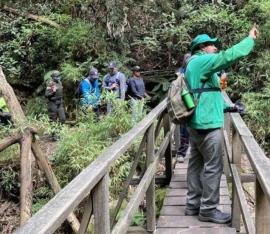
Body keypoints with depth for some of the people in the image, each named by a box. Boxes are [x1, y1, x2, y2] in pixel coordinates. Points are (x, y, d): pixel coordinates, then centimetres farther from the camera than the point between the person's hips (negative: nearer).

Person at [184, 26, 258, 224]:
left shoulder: (194, 65, 20)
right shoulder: (203, 61, -11)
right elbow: (231, 55, -21)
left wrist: (227, 107, 20)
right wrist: (251, 39, -8)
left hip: (197, 123, 10)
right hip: (207, 124, -10)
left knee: (196, 164, 12)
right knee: (213, 167, -4)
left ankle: (193, 204, 19)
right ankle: (208, 210, 3)